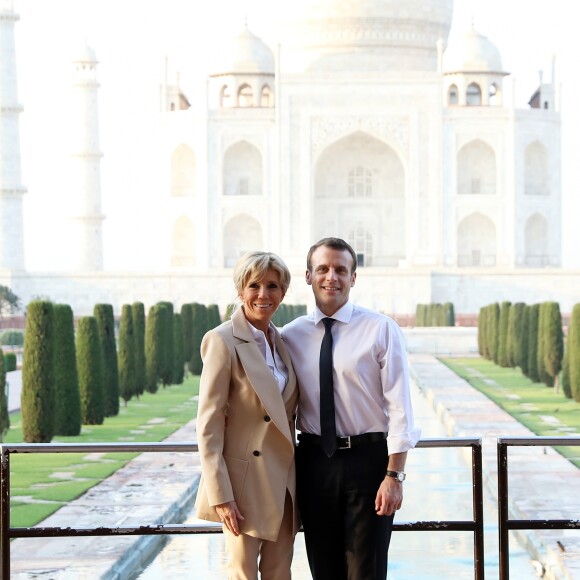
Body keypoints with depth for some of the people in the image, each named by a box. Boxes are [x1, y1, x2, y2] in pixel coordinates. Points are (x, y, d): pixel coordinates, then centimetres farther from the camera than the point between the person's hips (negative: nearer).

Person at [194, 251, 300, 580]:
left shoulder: (282, 341, 9)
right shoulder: (223, 341, -12)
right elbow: (209, 426, -14)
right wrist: (220, 495, -18)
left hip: (285, 480, 6)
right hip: (247, 480, -6)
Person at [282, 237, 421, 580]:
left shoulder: (381, 330, -5)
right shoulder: (290, 336, 6)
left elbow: (399, 407, -9)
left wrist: (394, 476, -15)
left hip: (367, 459, -3)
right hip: (314, 462, 3)